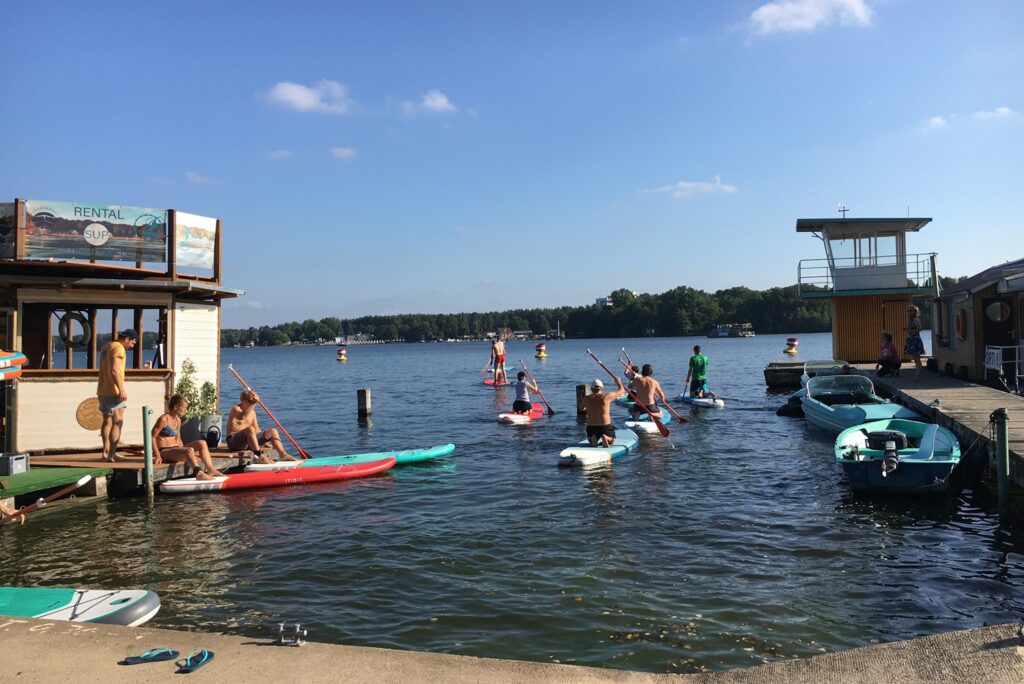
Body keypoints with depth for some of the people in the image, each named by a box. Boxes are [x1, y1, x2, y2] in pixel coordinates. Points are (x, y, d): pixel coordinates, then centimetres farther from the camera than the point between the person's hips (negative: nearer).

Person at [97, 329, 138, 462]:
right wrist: (122, 389, -26)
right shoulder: (118, 348, -12)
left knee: (107, 421, 15)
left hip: (103, 390, 10)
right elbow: (114, 370, -23)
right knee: (117, 422, -8)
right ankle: (112, 454, -11)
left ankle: (106, 452, 20)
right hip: (114, 391, -10)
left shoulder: (106, 346, 18)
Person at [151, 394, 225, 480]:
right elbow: (152, 437, -13)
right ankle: (199, 473, -49)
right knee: (189, 450, -34)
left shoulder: (178, 420, 15)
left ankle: (210, 470, -16)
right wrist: (157, 455, -18)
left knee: (202, 443, -5)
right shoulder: (164, 419, -11)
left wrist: (183, 450, 8)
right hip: (164, 452, -9)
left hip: (176, 449, 9)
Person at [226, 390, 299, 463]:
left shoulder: (252, 412, 17)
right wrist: (253, 403, -37)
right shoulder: (236, 409, -8)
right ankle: (260, 457, -43)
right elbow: (243, 416, -32)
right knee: (250, 429, -37)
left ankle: (283, 454, -16)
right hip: (234, 442, -8)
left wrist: (264, 441, 7)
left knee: (272, 431, -3)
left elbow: (257, 430, 18)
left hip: (248, 441, 8)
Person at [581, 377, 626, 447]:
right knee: (611, 440, 27)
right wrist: (618, 382, 28)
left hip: (591, 428, 2)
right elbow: (621, 390, 8)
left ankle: (593, 439, -5)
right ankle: (605, 438, -9)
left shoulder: (586, 398, -2)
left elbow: (582, 409, 20)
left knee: (590, 440, 33)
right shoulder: (607, 396, -7)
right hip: (605, 427, -2)